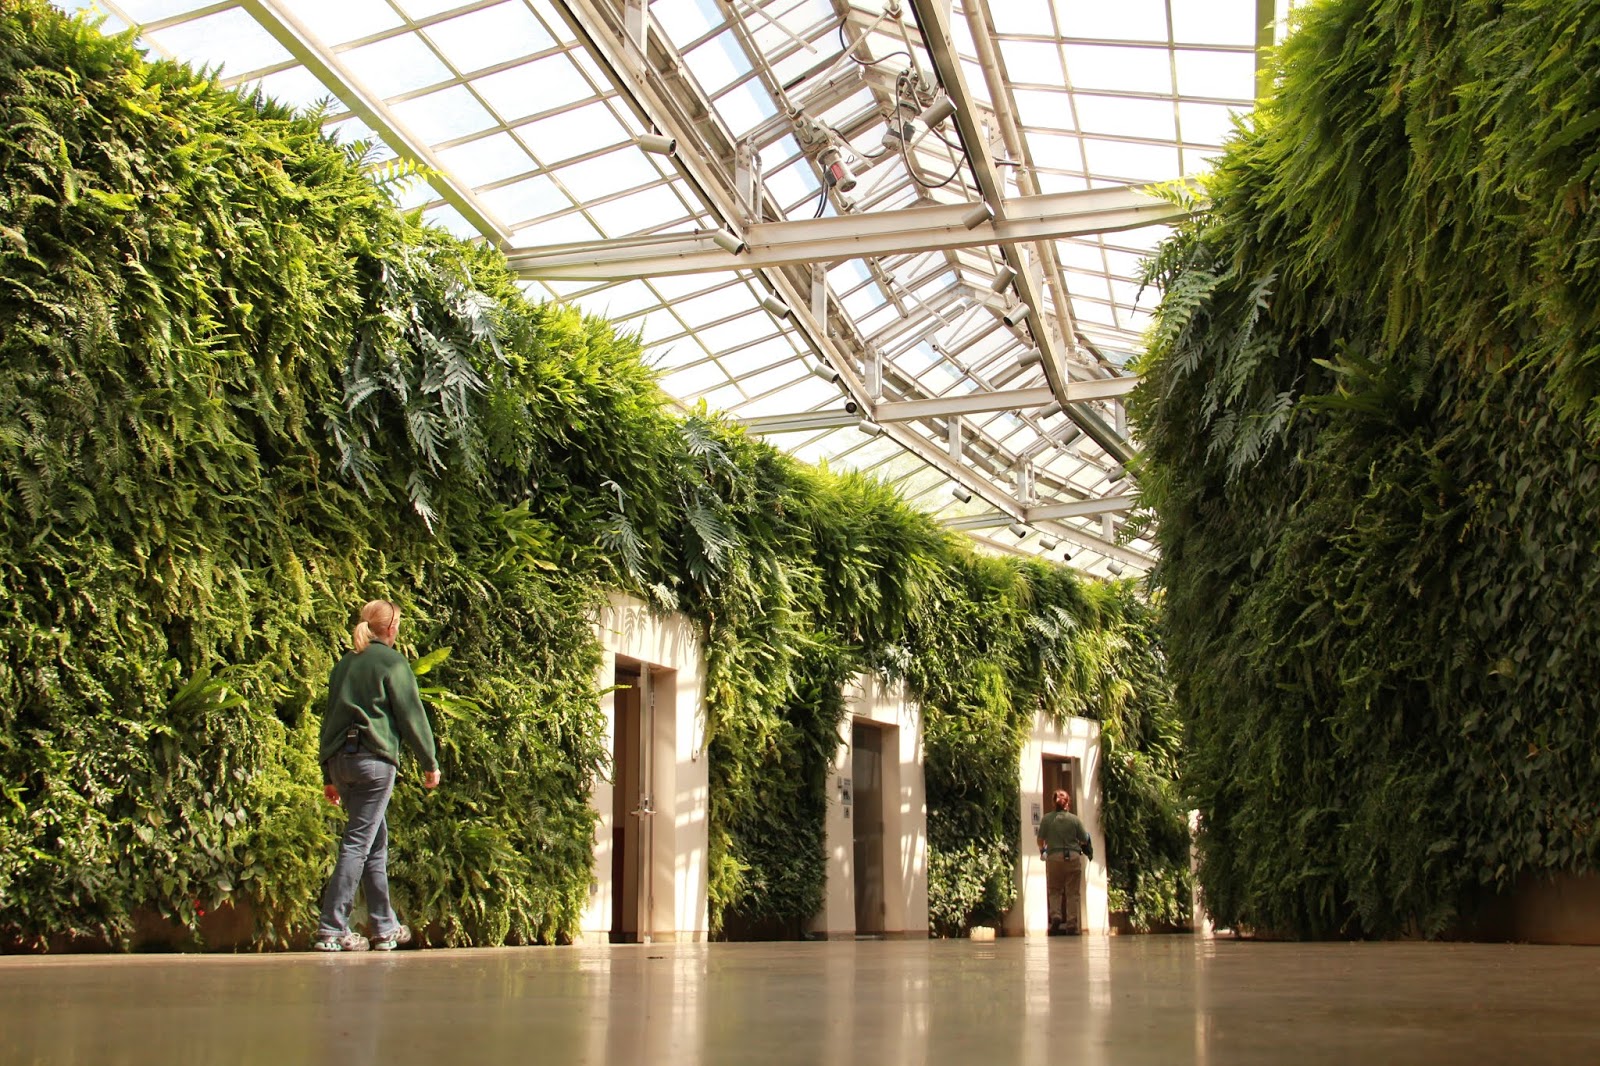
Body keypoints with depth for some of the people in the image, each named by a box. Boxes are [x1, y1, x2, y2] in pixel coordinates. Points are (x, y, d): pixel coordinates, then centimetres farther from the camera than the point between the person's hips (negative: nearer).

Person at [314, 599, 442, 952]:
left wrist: (329, 775, 23)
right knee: (358, 843, -5)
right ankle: (331, 929, -10)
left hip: (339, 760, 7)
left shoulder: (344, 664, 17)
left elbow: (329, 717, 19)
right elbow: (411, 715, -5)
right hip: (374, 758, -7)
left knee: (376, 842, 15)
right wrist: (430, 763, 3)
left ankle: (386, 928, 20)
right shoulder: (392, 662, -2)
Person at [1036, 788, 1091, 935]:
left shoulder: (1046, 819, -1)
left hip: (1054, 857, 0)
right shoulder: (1074, 819, -1)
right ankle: (1071, 925, 1)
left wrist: (1042, 850, 23)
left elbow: (1040, 840, 2)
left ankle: (1055, 916, -7)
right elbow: (1085, 840, 5)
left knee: (1054, 890, 14)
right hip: (1073, 857, 0)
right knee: (1072, 892, 4)